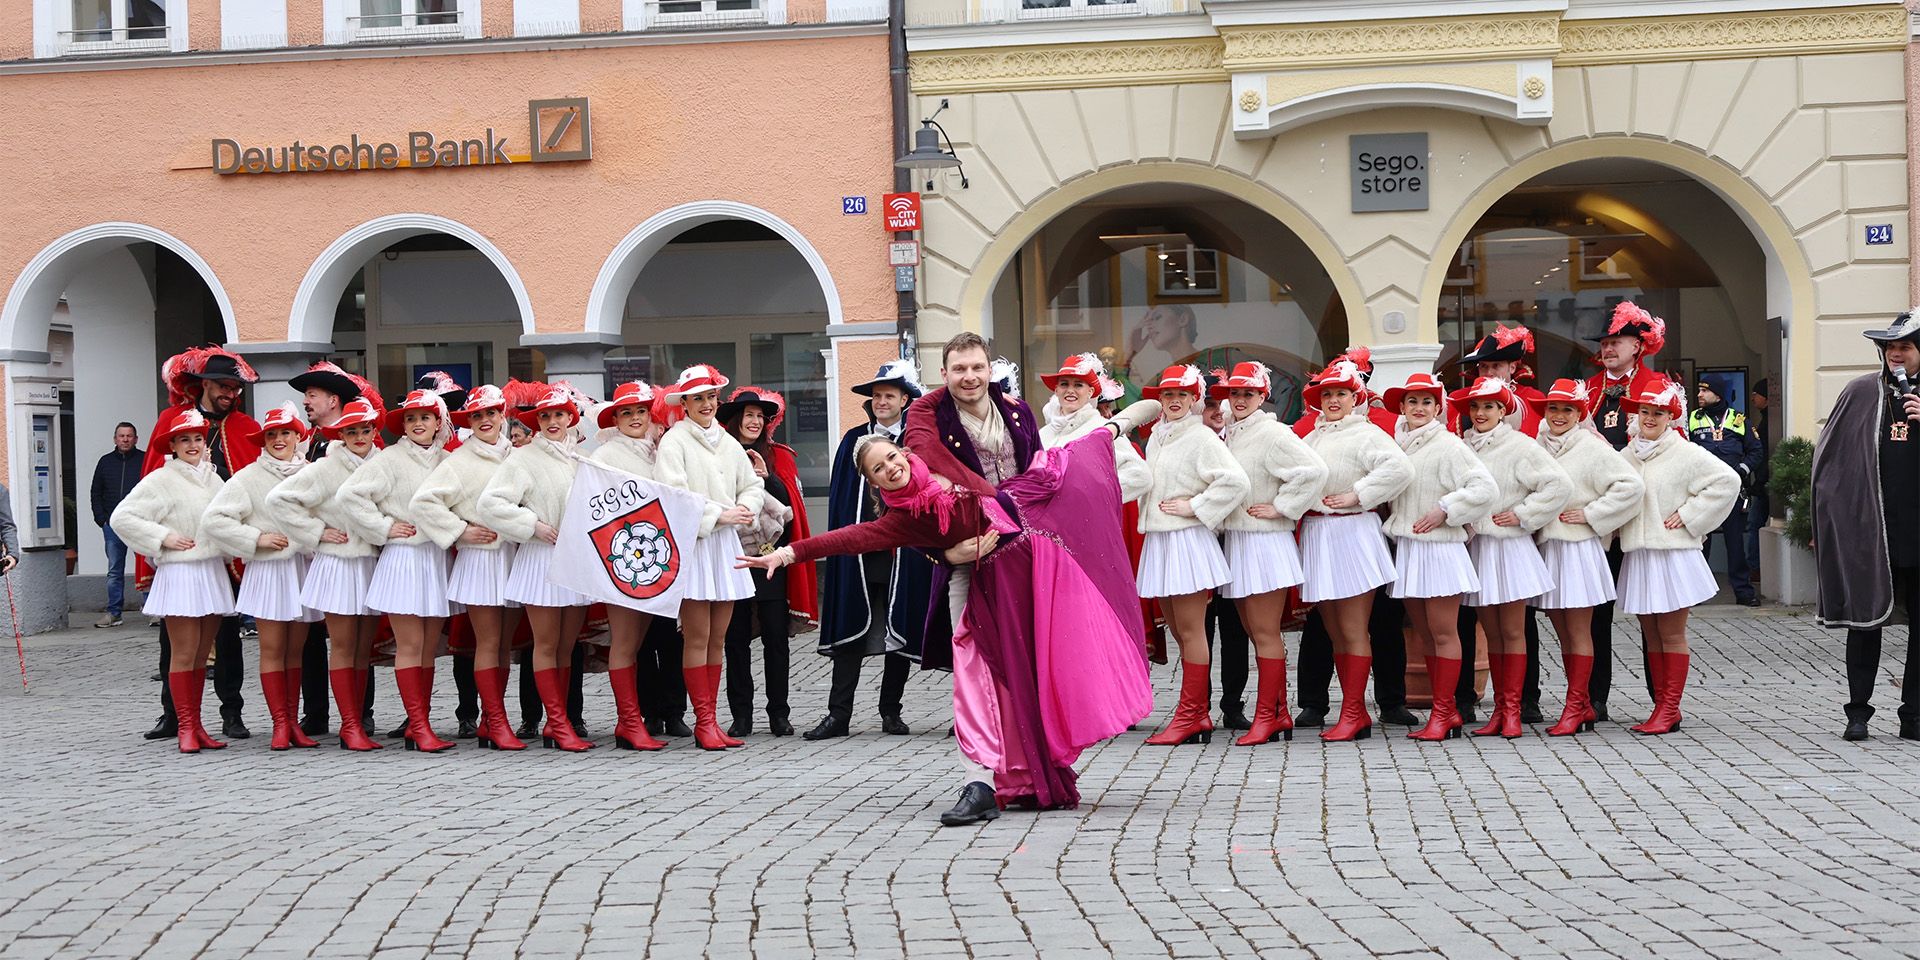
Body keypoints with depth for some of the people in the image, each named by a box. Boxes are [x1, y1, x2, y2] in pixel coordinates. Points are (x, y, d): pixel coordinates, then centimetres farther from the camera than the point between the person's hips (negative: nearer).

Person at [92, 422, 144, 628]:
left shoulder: (145, 460, 1)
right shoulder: (105, 462, 14)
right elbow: (96, 493, 18)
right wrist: (101, 518, 6)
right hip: (112, 524, 4)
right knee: (114, 571, 6)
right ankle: (114, 612, 10)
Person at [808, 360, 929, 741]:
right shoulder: (853, 440, 11)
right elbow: (839, 495, 10)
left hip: (904, 554, -2)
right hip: (858, 555, 2)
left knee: (900, 631, 5)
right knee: (851, 631, 0)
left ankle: (891, 712, 15)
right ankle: (839, 714, 2)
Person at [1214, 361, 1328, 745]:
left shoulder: (1272, 433, -12)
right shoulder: (1230, 434, 12)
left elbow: (1313, 469, -23)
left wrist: (1281, 508, -17)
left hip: (1265, 541, -9)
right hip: (1236, 540, 9)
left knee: (1266, 634, -4)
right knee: (1254, 632, 11)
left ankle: (1266, 716, 0)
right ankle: (1279, 714, 17)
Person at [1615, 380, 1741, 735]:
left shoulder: (1686, 454, -6)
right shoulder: (1627, 455, 11)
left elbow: (1727, 480, -14)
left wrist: (1688, 515, -12)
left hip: (1673, 555, -6)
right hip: (1637, 556, 6)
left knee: (1672, 634, -2)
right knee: (1651, 635, 8)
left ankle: (1669, 709, 2)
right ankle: (1661, 705, 14)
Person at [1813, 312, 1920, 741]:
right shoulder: (1862, 391, 4)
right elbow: (1829, 456, 6)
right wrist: (1832, 518, 3)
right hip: (1869, 525, -1)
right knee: (1865, 618, 3)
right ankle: (1858, 710, 11)